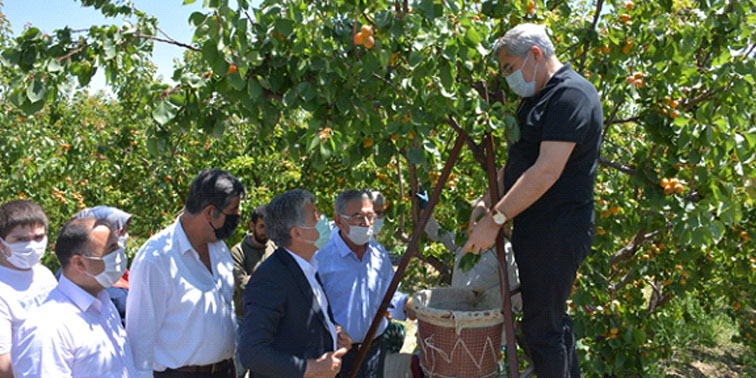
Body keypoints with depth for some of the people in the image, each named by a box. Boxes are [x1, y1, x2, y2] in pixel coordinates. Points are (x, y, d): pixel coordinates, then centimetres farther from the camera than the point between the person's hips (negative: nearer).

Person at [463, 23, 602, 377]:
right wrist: (488, 200, 6)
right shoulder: (536, 98, 16)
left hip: (555, 232, -10)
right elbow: (518, 161, 21)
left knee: (542, 328, -2)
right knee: (552, 320, 19)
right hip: (536, 229, 10)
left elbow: (547, 171, -24)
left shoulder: (571, 94, -16)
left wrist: (496, 219, -21)